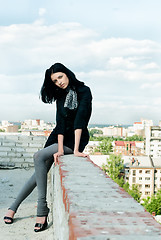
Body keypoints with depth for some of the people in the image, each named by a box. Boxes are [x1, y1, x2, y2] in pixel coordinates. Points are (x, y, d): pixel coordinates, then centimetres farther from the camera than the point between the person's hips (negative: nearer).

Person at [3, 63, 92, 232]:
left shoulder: (84, 91, -12)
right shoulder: (61, 96, 5)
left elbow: (80, 119, -23)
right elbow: (61, 122, -7)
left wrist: (76, 150, -31)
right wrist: (60, 149, -19)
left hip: (77, 139, -5)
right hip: (60, 137, 5)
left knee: (39, 157, -24)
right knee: (40, 172, -4)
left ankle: (42, 210, -23)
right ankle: (14, 207, 5)